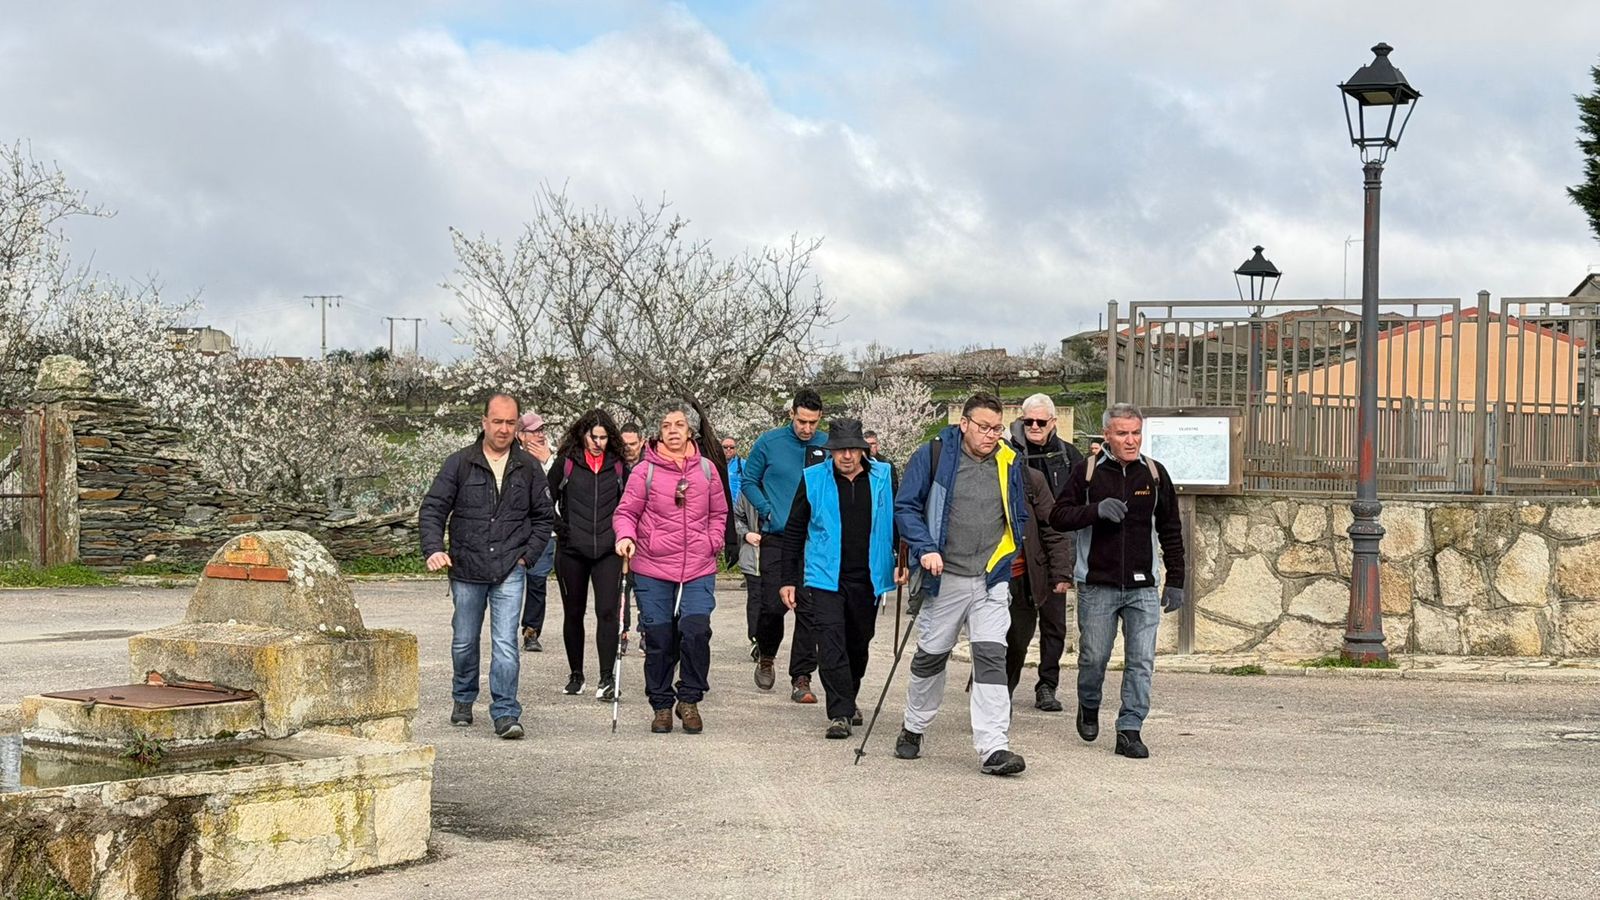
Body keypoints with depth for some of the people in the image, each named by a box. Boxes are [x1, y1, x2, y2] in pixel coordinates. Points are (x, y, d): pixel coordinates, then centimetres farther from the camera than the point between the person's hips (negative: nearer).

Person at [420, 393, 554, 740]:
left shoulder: (528, 468, 5)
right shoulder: (459, 463, -1)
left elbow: (543, 517, 14)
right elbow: (432, 509, -2)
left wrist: (527, 555, 3)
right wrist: (434, 549, -17)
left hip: (510, 572, 0)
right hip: (466, 570, 0)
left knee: (505, 643, -10)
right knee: (464, 642, 12)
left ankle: (506, 714, -7)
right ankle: (463, 700, 34)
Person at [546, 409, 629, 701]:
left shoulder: (618, 466, 6)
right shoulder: (566, 463, 0)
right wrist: (558, 526, 1)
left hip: (608, 551, 0)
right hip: (572, 551, 0)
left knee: (607, 611, -11)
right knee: (573, 613, 9)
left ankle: (607, 678, -11)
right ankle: (575, 675, 22)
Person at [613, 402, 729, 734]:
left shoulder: (706, 469, 8)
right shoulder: (645, 470, -1)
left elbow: (719, 513, 19)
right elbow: (626, 511, 1)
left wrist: (712, 542, 6)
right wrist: (625, 536, -18)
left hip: (699, 570, 1)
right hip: (653, 569, -1)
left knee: (695, 629, -15)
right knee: (659, 639, 3)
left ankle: (689, 699, 3)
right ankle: (662, 705, 19)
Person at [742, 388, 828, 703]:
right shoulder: (769, 442, -1)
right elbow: (749, 480, 7)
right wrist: (768, 511, -4)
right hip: (776, 538, -1)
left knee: (809, 609, 0)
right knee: (773, 605, -6)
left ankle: (801, 678, 6)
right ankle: (766, 656, 24)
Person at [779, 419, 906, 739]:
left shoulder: (883, 477, 2)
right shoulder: (812, 479, -1)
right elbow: (794, 531, 5)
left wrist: (903, 561, -2)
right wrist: (788, 579, 4)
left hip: (868, 579, 2)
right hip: (826, 577, -2)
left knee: (859, 642, 14)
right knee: (831, 641, -13)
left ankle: (848, 701, 35)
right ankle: (840, 713, -12)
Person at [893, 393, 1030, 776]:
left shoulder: (1009, 463, 6)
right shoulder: (933, 455, -5)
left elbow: (1019, 516, 19)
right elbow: (906, 506, -3)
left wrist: (1006, 558, 7)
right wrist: (925, 548, -15)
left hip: (992, 581, 2)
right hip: (945, 577, -1)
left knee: (992, 657, -10)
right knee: (931, 656, 12)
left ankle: (994, 748, -14)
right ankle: (913, 728, 34)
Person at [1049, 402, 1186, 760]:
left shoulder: (1155, 473, 7)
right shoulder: (1087, 471, 0)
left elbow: (1171, 530, 12)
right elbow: (1058, 516, -1)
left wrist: (1175, 581, 9)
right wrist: (1096, 510, -18)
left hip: (1143, 586, 1)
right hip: (1097, 584, -1)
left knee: (1141, 661, -3)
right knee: (1093, 657, 6)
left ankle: (1130, 730, 3)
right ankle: (1088, 708, 33)